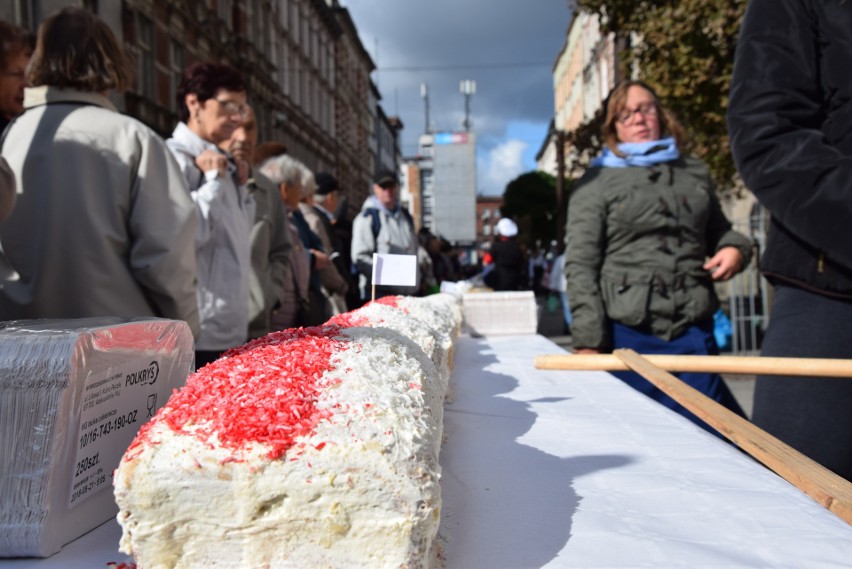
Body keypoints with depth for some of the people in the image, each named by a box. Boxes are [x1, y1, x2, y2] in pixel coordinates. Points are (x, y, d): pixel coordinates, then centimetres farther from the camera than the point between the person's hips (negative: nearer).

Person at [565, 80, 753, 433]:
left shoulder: (694, 172, 17)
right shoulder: (597, 181, 4)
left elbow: (720, 231, 29)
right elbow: (580, 266, -4)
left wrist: (734, 248, 3)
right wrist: (588, 343, -12)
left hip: (694, 333, 4)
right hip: (628, 335, -3)